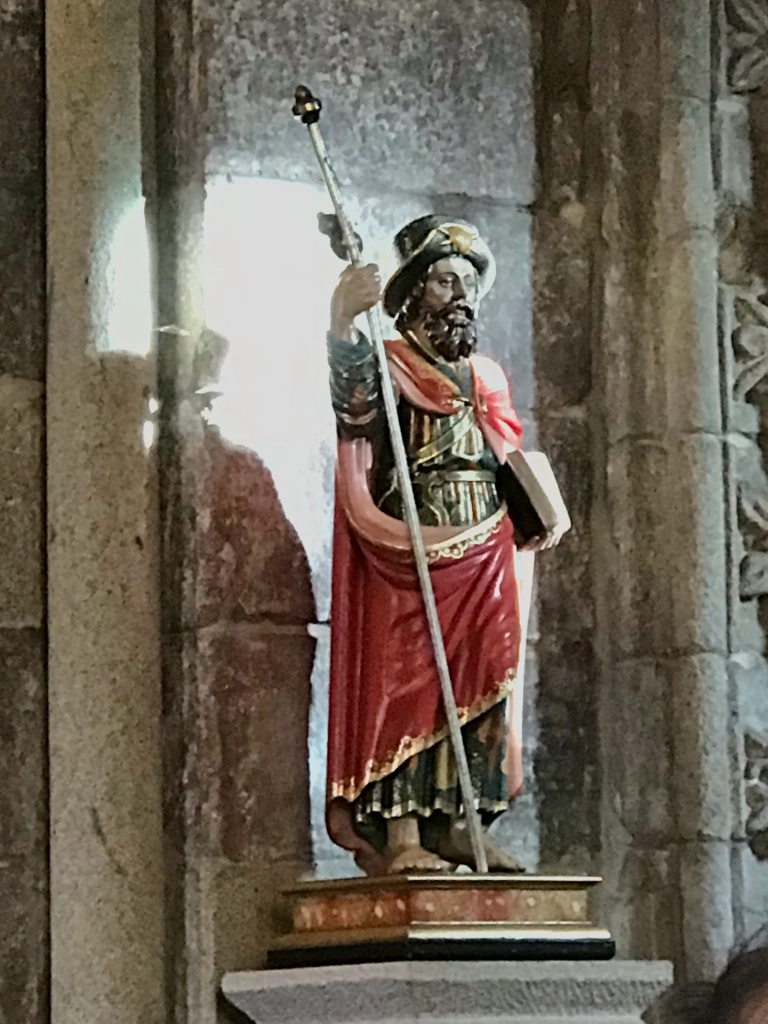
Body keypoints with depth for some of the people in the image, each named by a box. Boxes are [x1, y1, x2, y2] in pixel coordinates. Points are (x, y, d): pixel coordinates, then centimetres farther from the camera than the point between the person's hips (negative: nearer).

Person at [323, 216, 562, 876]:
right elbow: (353, 397, -23)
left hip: (479, 561, 6)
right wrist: (344, 324, -41)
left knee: (479, 684, 1)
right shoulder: (388, 367, 1)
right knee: (405, 682, -11)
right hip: (404, 560, -6)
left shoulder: (489, 378, 21)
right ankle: (401, 838, -15)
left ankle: (455, 825, 4)